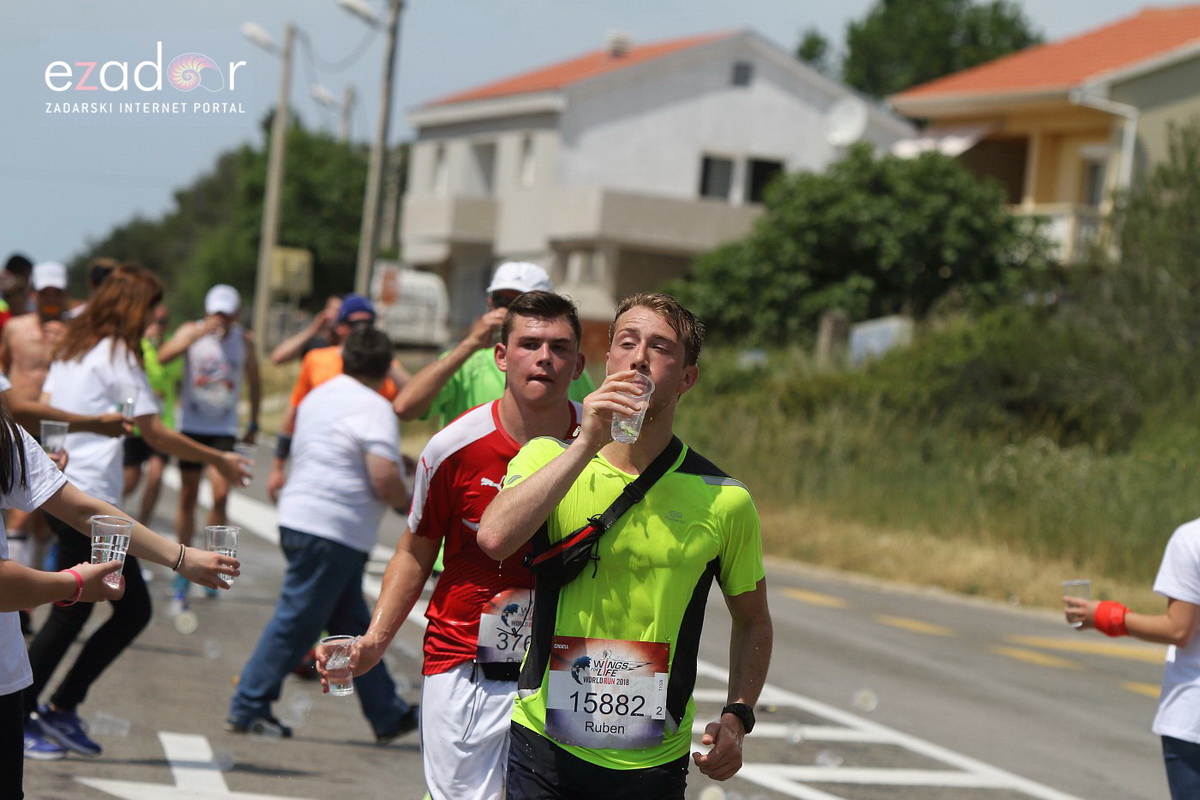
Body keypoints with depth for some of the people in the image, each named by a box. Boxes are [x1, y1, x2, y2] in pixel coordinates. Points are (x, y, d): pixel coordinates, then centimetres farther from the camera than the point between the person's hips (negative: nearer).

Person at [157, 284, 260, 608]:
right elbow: (163, 357, -22)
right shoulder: (192, 332, -3)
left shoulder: (243, 340, 2)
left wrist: (254, 424, 14)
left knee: (221, 493, -16)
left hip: (225, 429, 0)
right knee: (187, 499, 3)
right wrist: (199, 334, -30)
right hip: (191, 426, 0)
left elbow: (254, 383, 15)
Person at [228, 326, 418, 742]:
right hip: (333, 531, -9)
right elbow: (384, 477, -21)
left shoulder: (318, 396, 15)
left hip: (300, 517, 9)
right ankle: (248, 707, 2)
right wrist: (406, 500, -1)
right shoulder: (374, 409, -12)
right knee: (297, 621, -3)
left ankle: (388, 715, 19)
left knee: (352, 624, 13)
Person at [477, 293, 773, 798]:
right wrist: (587, 443, -23)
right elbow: (494, 538, -23)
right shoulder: (549, 457, -2)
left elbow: (752, 621, 11)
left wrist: (736, 718, -3)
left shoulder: (724, 500, -2)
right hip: (544, 749, 0)